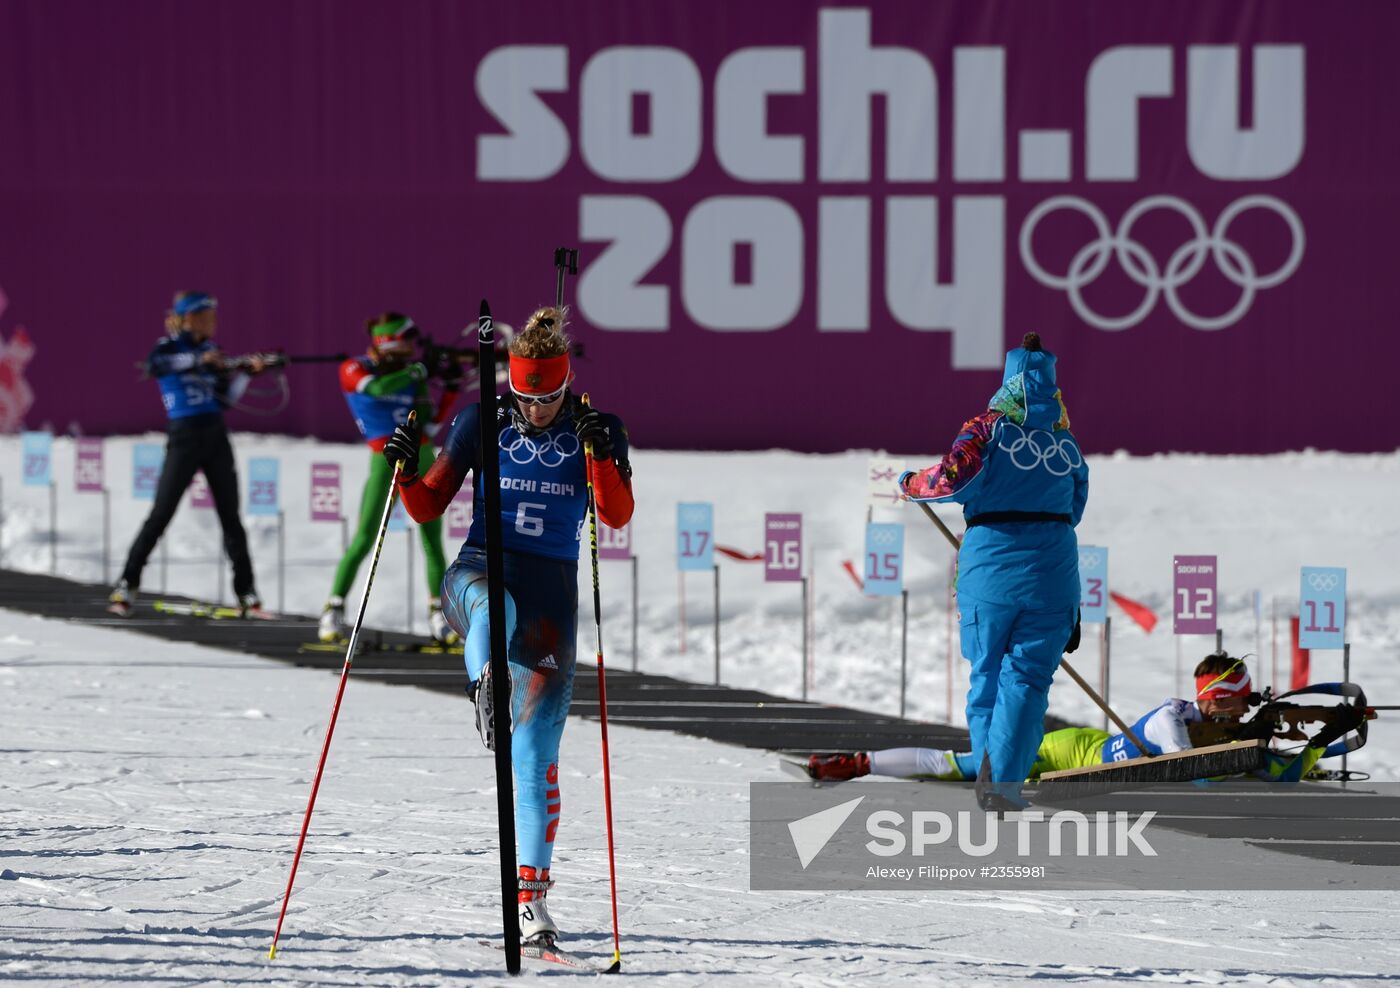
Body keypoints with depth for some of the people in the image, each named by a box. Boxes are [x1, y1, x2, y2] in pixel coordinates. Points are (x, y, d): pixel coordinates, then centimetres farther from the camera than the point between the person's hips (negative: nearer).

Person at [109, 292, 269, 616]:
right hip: (184, 437, -6)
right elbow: (155, 365, -29)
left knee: (230, 516, 6)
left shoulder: (210, 350, 13)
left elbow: (225, 398, 13)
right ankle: (127, 585, 1)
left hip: (215, 436, 6)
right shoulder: (169, 347, -5)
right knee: (160, 515, -7)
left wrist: (247, 372, 1)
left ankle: (246, 593, 10)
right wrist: (198, 360, -30)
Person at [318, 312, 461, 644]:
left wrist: (451, 387, 6)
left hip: (422, 461, 5)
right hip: (387, 462, -5)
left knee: (433, 539, 3)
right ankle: (334, 611, -2)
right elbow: (379, 387, -21)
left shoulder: (408, 374, 12)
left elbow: (430, 424, 15)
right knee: (364, 538, -10)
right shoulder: (354, 370, -1)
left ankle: (438, 616, 10)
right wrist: (419, 370, -14)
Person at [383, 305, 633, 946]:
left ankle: (531, 897, -3)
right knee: (491, 607, -42)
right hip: (478, 571, 0)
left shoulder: (598, 429, 2)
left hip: (552, 592, 0)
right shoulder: (483, 422, 1)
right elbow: (427, 507, 4)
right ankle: (485, 688, -69)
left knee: (537, 750, -6)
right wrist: (405, 472, -15)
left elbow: (618, 516, -9)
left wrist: (601, 454, -25)